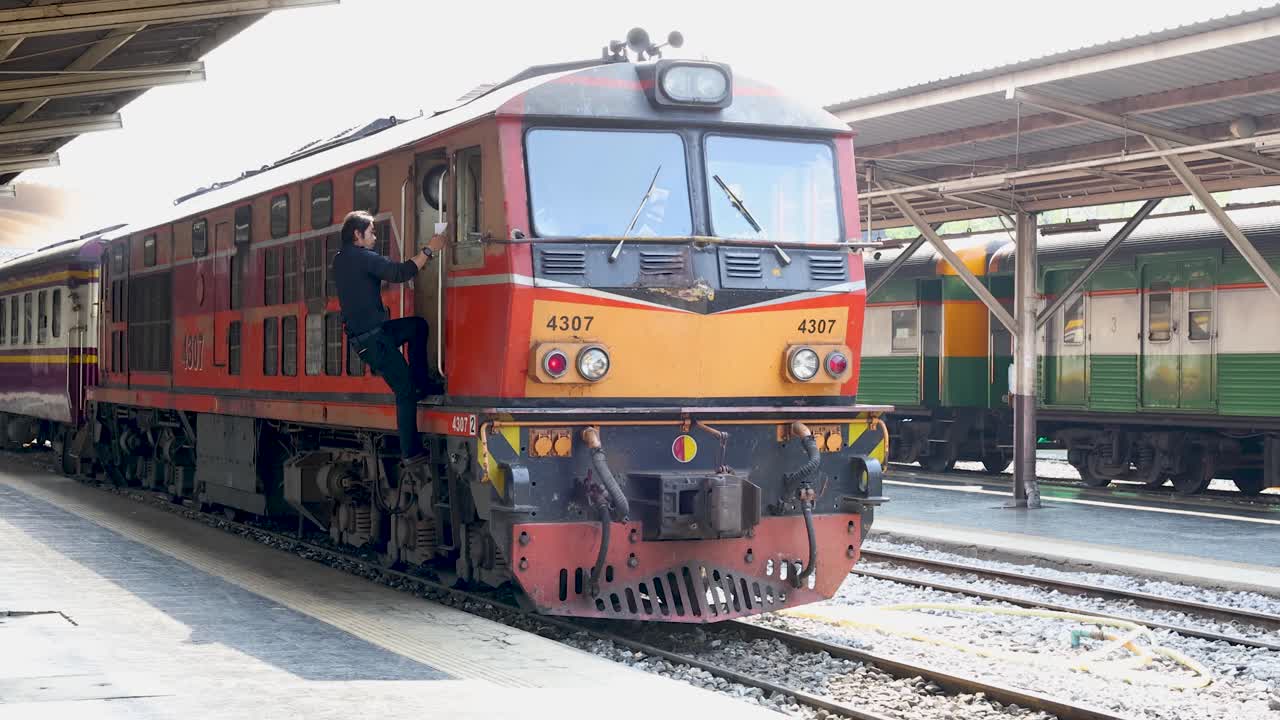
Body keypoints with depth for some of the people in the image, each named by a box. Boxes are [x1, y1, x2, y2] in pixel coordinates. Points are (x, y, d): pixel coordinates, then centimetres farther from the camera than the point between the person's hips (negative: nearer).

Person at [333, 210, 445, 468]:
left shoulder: (341, 260, 14)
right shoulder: (361, 257, -15)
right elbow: (400, 273, -21)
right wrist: (429, 250, -12)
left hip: (361, 333, 9)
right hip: (372, 338, -9)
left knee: (418, 325, 23)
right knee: (405, 391, -4)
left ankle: (421, 382, 20)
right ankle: (411, 454, -3)